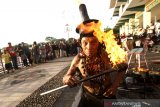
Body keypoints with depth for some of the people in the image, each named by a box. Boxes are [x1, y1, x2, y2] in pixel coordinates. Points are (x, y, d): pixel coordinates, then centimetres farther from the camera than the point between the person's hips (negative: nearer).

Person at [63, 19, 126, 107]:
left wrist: (115, 85, -19)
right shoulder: (78, 59, -19)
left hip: (107, 95, 0)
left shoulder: (106, 55, -23)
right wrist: (67, 79, -29)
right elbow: (66, 76, -6)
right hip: (88, 96, 1)